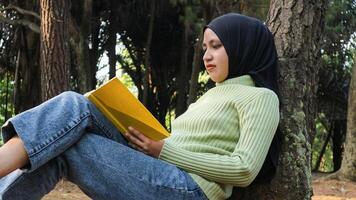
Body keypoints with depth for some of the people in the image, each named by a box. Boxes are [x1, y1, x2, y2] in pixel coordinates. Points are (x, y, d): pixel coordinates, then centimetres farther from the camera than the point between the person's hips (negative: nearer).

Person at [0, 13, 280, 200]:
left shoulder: (260, 97, 5)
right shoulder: (213, 95, 30)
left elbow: (245, 170, -11)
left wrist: (164, 150, -10)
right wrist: (149, 143, 2)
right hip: (152, 175, 7)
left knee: (63, 146, -24)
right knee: (76, 107, -15)